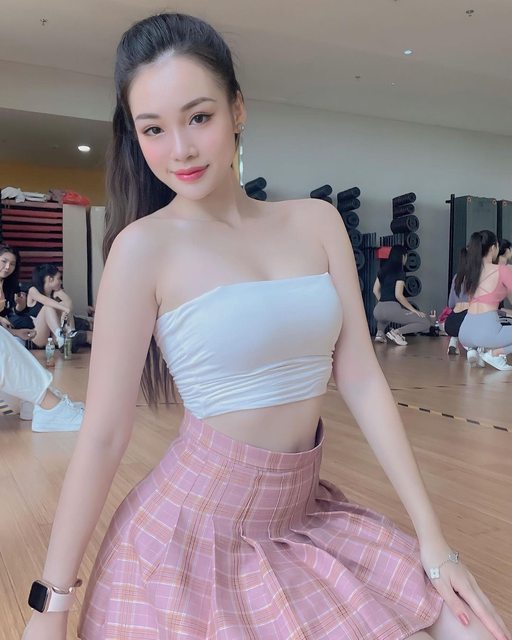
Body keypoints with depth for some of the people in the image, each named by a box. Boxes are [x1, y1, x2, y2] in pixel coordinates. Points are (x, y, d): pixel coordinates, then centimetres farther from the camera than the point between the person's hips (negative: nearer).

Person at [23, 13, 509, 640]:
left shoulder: (317, 222, 0)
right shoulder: (145, 246, -13)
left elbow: (361, 379, -1)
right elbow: (104, 434, -12)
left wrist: (432, 535, -1)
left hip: (308, 513, 5)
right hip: (194, 529, -4)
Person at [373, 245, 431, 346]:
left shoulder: (383, 270, 16)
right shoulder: (400, 272, -4)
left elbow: (375, 290, 20)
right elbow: (398, 295, -13)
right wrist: (414, 310, -6)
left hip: (378, 311, 7)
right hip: (393, 309, -7)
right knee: (426, 323, -2)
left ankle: (380, 331, 14)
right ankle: (397, 332, -17)